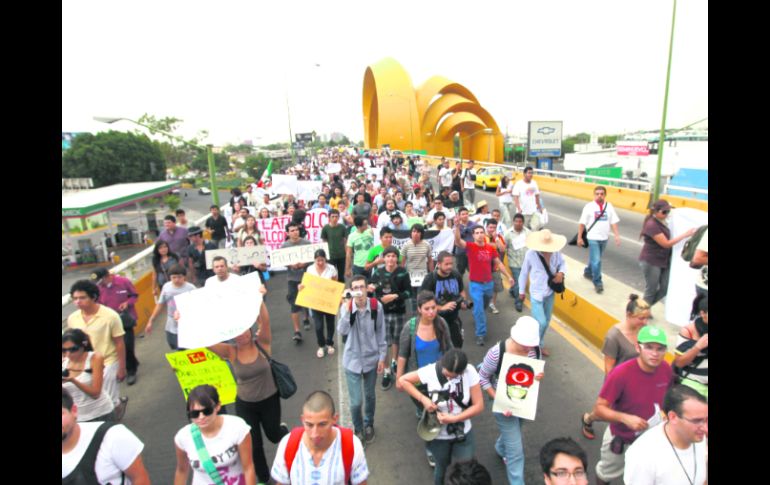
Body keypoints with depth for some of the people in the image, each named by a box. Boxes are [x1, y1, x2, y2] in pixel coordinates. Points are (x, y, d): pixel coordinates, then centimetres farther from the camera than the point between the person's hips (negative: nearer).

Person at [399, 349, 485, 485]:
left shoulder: (470, 372, -22)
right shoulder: (430, 371, -24)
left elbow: (479, 406, -16)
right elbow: (403, 380, -13)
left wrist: (454, 418, -25)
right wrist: (423, 398, -24)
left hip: (463, 432, 0)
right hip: (438, 434, 0)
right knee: (442, 467, 21)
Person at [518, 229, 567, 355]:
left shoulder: (556, 252, -13)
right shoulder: (531, 254, -20)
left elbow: (563, 263, 6)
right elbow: (524, 273, -8)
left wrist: (561, 273, -18)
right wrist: (521, 291, 1)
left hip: (550, 293, 4)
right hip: (536, 293, -4)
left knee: (546, 321, 17)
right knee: (541, 323, -10)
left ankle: (539, 345, 39)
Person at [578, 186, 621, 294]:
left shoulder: (609, 206, 1)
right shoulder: (589, 206, -9)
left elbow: (613, 222, 3)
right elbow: (582, 223, -7)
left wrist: (617, 235, -5)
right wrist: (579, 237, -7)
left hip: (604, 238, 4)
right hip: (593, 238, -4)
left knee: (595, 259, 19)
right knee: (596, 261, -8)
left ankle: (588, 272, 43)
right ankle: (597, 282, 3)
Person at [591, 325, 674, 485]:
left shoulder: (666, 368, -17)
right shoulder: (621, 373, -33)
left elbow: (666, 395, 6)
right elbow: (599, 409, -28)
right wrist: (625, 418, -42)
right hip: (620, 438, -3)